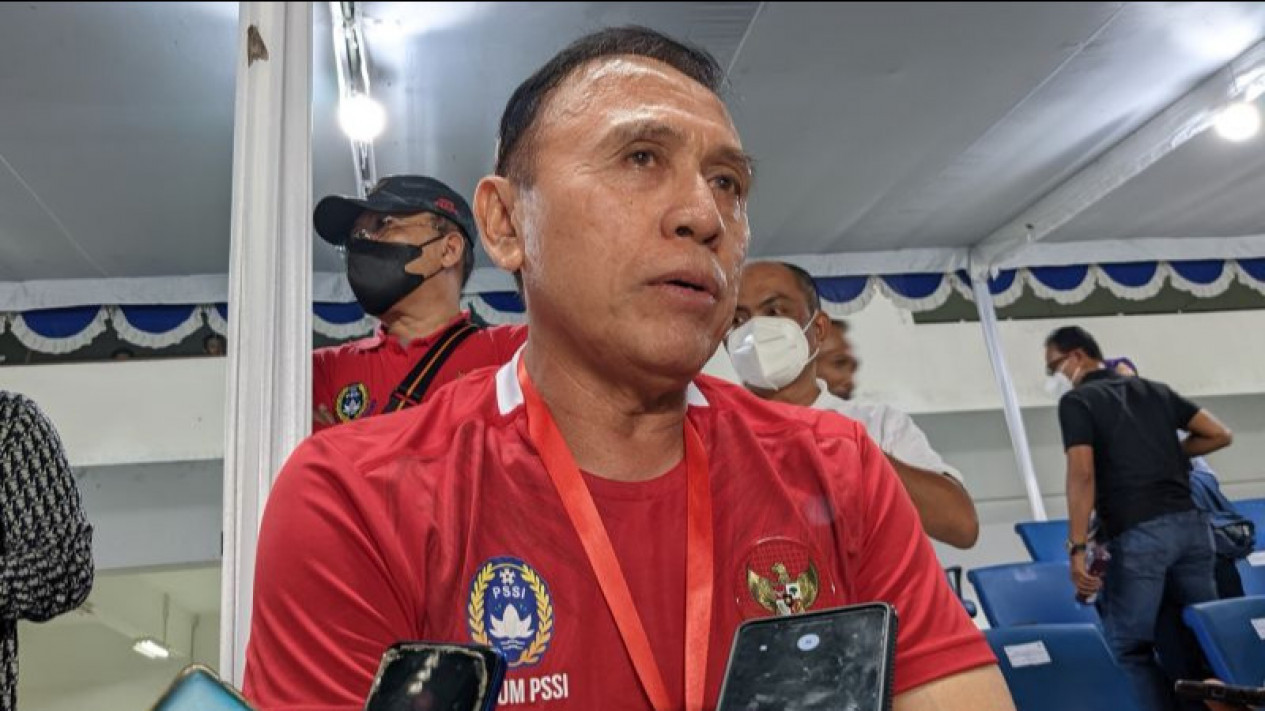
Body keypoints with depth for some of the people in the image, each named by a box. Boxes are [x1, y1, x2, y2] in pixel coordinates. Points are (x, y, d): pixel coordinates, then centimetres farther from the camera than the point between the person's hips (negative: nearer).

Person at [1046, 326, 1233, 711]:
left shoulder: (1076, 401, 0)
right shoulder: (1154, 389, 19)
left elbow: (1083, 474, -13)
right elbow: (1220, 435, 18)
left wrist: (1077, 547, -15)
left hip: (1137, 534, -6)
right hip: (1191, 524, 6)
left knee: (1129, 648, 3)